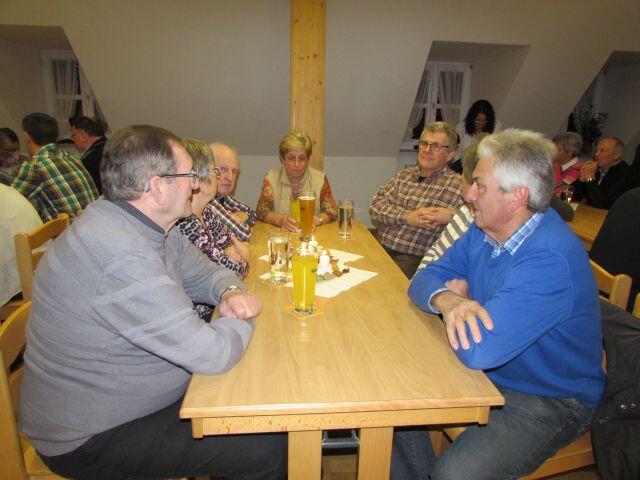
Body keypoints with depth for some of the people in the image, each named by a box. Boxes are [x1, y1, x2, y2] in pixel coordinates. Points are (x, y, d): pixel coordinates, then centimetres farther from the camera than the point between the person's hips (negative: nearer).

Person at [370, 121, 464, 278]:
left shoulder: (458, 185, 1)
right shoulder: (404, 175, 16)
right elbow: (376, 206, 4)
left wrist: (450, 216, -20)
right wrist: (408, 217, -11)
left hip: (415, 259, -4)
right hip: (380, 249, 5)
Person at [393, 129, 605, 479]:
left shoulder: (550, 260, -31)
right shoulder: (484, 230, -3)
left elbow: (477, 351, -38)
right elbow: (424, 279, 0)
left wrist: (459, 299, -16)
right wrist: (447, 300, -24)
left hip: (550, 401, -7)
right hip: (487, 375, 8)